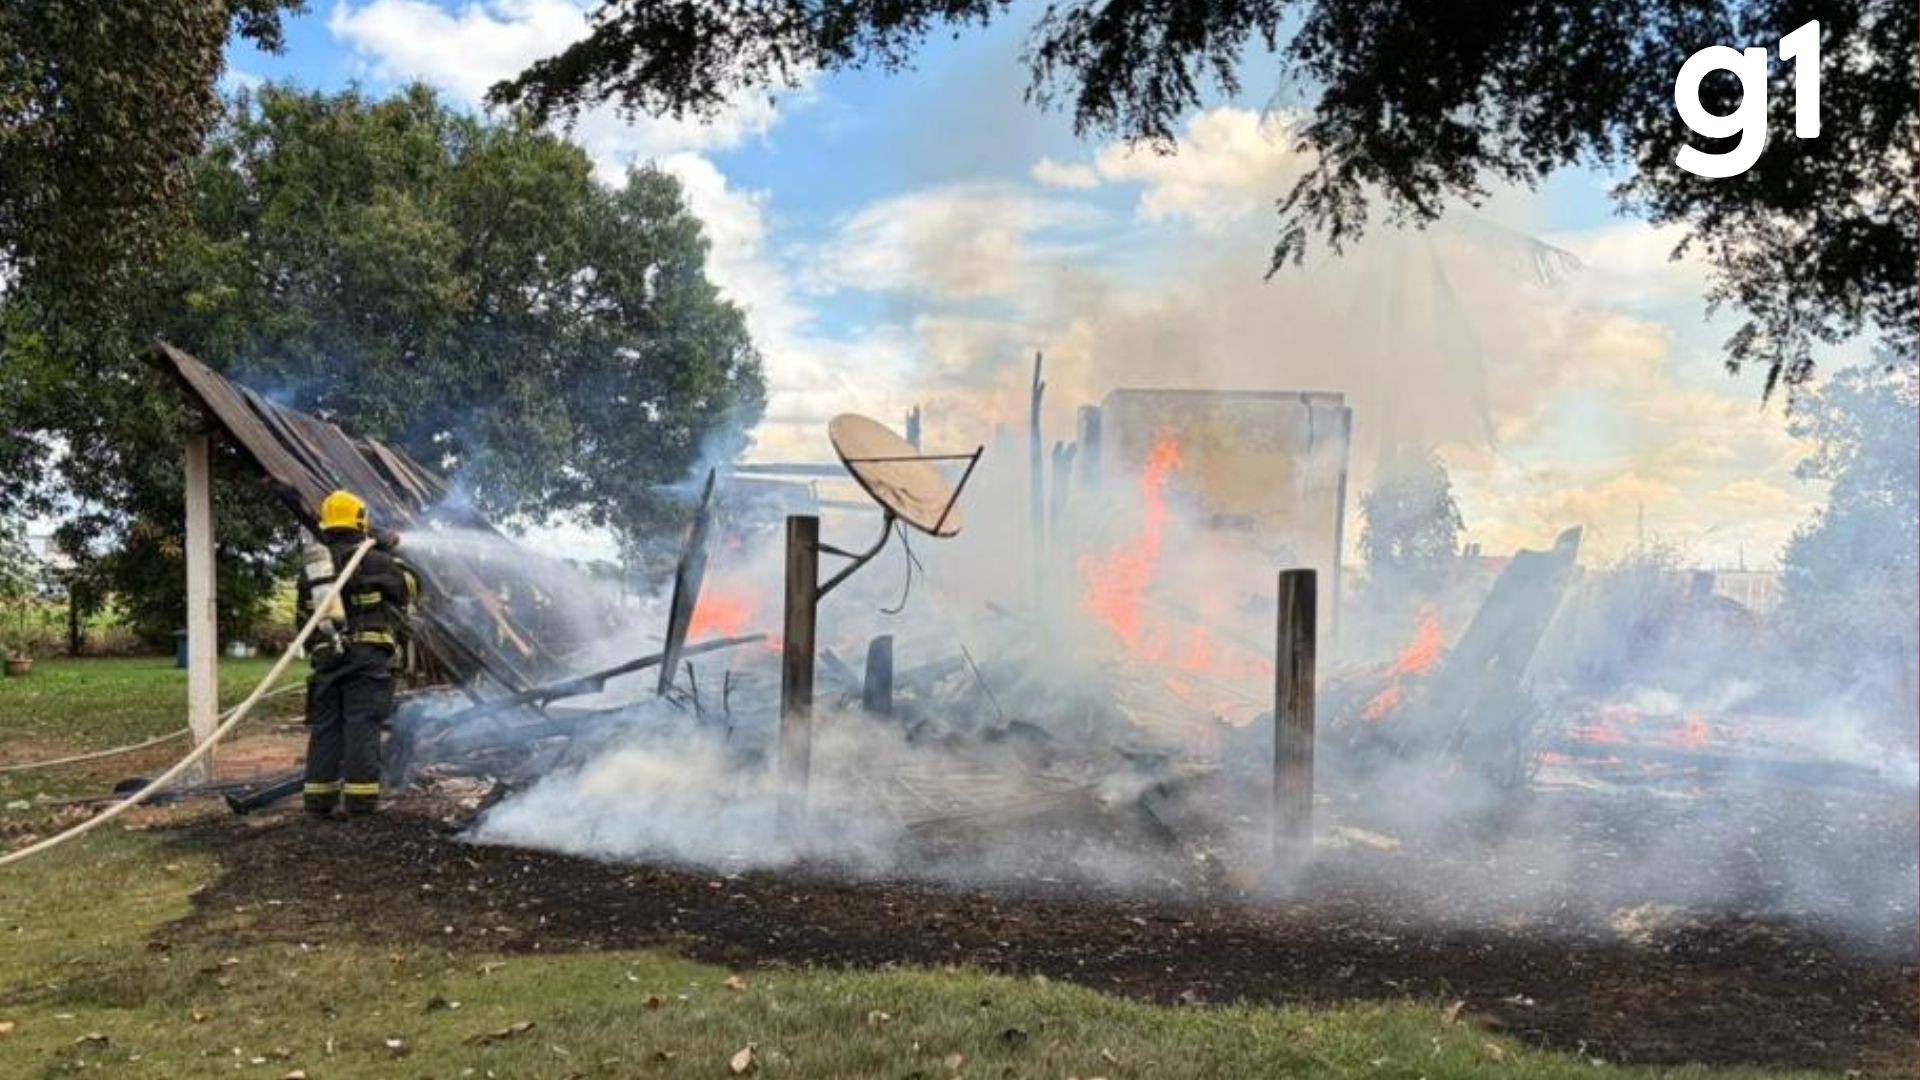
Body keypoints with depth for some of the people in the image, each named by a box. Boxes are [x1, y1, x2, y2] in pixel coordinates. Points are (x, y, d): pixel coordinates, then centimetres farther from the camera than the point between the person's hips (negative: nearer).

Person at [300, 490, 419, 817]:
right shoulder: (370, 560, -4)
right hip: (367, 655, -5)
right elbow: (411, 583, 6)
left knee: (324, 726, 10)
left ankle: (319, 797, 12)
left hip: (326, 657, 5)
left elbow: (306, 611, 19)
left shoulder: (311, 569, 14)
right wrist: (390, 554, 16)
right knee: (362, 725, -5)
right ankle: (360, 797, -7)